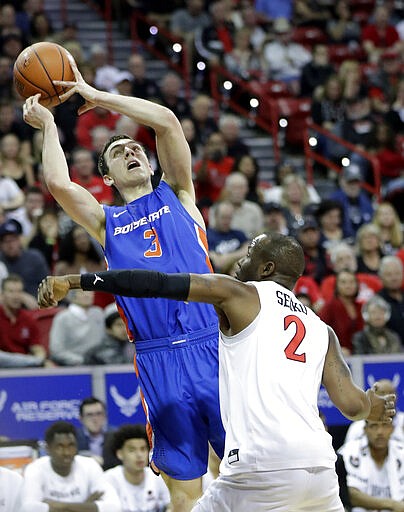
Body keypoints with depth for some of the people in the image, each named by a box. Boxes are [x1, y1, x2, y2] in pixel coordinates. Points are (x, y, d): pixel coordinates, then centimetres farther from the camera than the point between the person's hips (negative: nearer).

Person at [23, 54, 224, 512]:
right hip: (157, 359, 1)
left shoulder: (176, 195, 16)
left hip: (212, 347, 0)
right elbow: (57, 183, -2)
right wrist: (48, 126, 11)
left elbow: (167, 121, 3)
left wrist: (96, 95, 8)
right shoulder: (105, 221, 16)